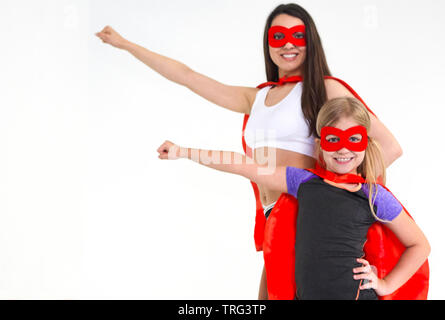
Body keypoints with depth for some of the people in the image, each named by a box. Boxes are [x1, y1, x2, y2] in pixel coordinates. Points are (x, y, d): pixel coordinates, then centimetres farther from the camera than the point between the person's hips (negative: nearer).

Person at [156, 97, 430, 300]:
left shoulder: (375, 197, 0)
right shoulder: (304, 182, 7)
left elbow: (420, 245, 10)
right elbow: (246, 167, 8)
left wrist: (386, 286, 0)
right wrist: (183, 152, 9)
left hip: (356, 294, -3)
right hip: (307, 295, 4)